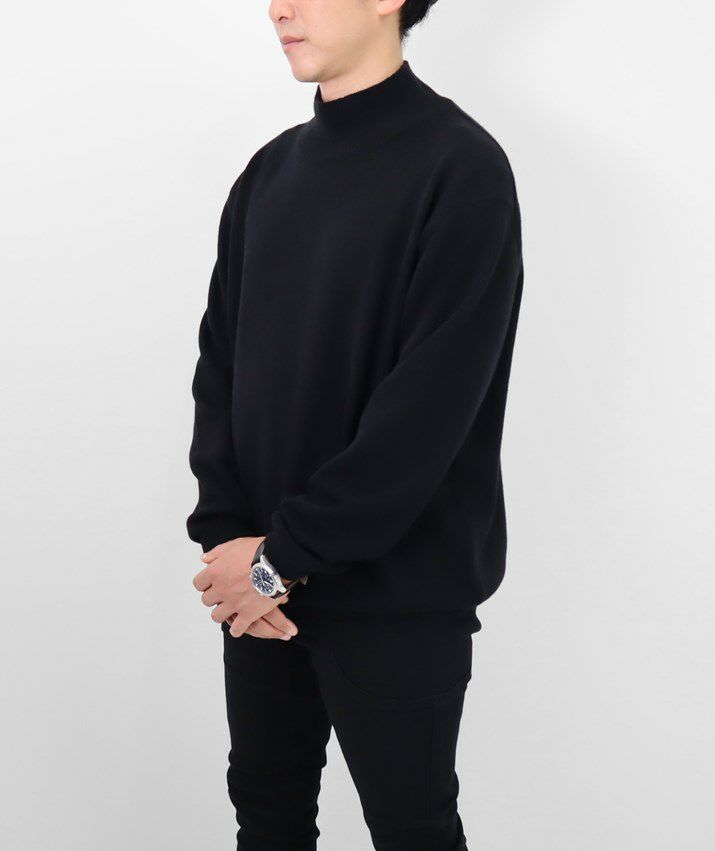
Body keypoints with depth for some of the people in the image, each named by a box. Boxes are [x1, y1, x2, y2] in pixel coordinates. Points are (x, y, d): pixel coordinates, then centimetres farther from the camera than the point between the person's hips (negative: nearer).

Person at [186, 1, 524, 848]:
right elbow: (220, 360, 7)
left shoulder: (460, 168, -12)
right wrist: (225, 534, -7)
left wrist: (284, 555, -16)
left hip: (397, 594, -6)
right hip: (260, 582, 6)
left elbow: (431, 405, -18)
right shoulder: (271, 171, 8)